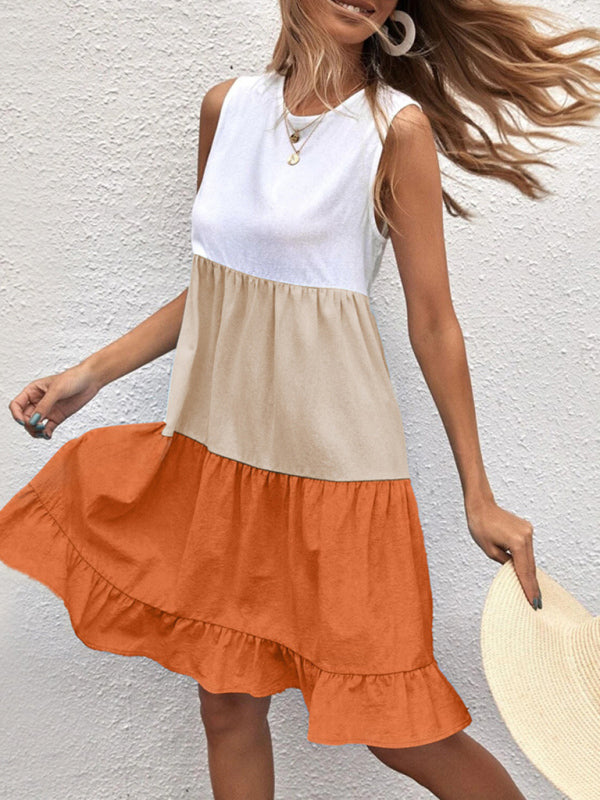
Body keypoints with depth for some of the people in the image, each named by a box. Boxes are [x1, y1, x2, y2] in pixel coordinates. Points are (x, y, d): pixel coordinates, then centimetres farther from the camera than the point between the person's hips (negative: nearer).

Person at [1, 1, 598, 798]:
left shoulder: (397, 128, -9)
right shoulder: (228, 106, 5)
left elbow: (432, 322, -6)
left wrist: (479, 497, -3)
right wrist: (91, 374, 9)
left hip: (334, 458, -4)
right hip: (216, 447, 5)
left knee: (394, 727, 5)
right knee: (228, 703, 15)